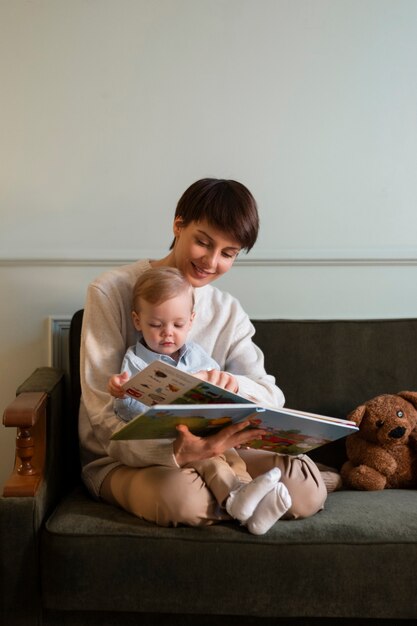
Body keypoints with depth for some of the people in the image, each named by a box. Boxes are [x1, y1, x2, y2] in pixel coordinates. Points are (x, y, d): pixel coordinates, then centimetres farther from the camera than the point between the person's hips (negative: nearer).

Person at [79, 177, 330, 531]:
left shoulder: (229, 313, 5)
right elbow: (103, 412, -17)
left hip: (203, 448, 3)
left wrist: (233, 385, -30)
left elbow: (271, 397, -4)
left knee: (306, 489, -20)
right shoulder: (111, 291, -12)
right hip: (120, 457, -3)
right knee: (181, 496, -37)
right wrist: (174, 453, -35)